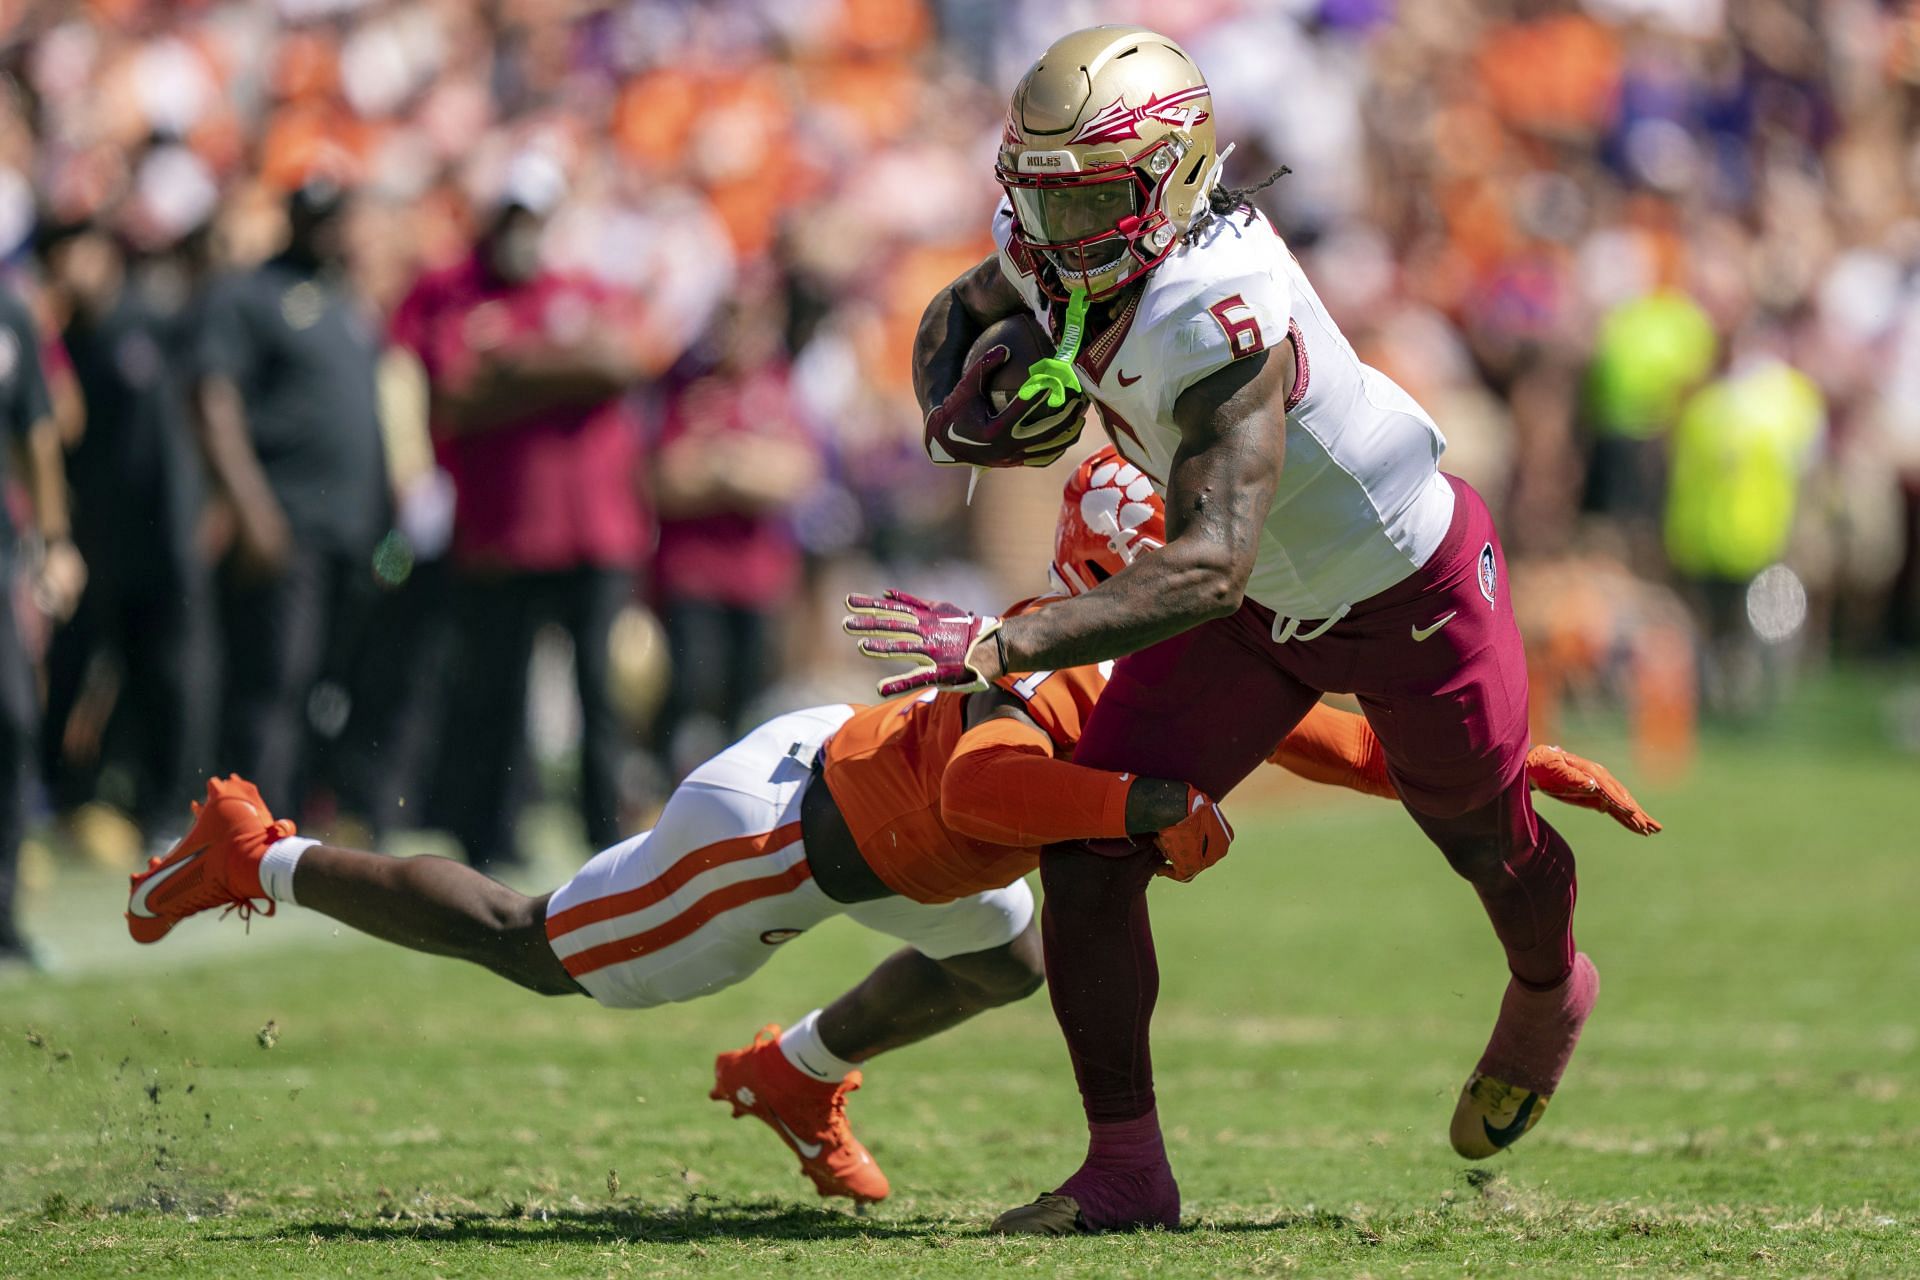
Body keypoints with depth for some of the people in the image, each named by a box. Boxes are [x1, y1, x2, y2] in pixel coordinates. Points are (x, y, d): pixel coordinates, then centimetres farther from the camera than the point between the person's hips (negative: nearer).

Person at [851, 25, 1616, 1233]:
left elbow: (1209, 567, -49)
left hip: (1414, 593, -6)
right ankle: (1125, 1169, -1)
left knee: (1488, 842, 22)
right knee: (1090, 851, -8)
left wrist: (999, 646, -55)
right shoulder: (1071, 256, -19)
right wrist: (958, 415, -19)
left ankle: (1549, 996, 57)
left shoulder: (1224, 318, -43)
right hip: (1265, 605, 7)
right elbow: (956, 317, 5)